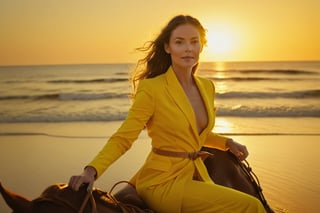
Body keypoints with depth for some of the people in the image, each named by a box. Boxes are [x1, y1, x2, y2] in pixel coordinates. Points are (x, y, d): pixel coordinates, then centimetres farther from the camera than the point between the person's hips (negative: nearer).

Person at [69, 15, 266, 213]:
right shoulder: (152, 88, -14)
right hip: (163, 182, -7)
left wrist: (227, 143, 8)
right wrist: (92, 170, -29)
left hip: (197, 174, 7)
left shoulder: (207, 87, 6)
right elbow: (123, 138, -15)